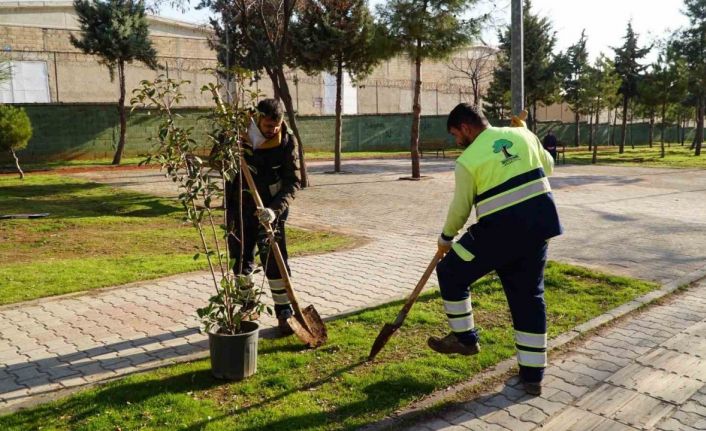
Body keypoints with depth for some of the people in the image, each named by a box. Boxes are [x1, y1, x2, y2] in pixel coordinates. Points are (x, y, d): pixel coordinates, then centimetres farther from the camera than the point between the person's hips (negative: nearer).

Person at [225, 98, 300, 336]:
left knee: (276, 261, -3)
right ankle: (246, 307, 29)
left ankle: (284, 313, 8)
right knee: (242, 260, 11)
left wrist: (275, 209, -26)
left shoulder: (287, 142, -12)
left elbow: (292, 182, -13)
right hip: (241, 208, 2)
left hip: (271, 210, -2)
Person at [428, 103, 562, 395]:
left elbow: (460, 208, 2)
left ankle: (465, 338, 25)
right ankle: (533, 375, 20)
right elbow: (547, 166, 24)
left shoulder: (468, 160, -6)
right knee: (529, 296, 15)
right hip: (540, 224, 6)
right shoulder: (523, 135, 8)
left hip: (501, 230, -6)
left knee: (451, 272, 14)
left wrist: (446, 237, 19)